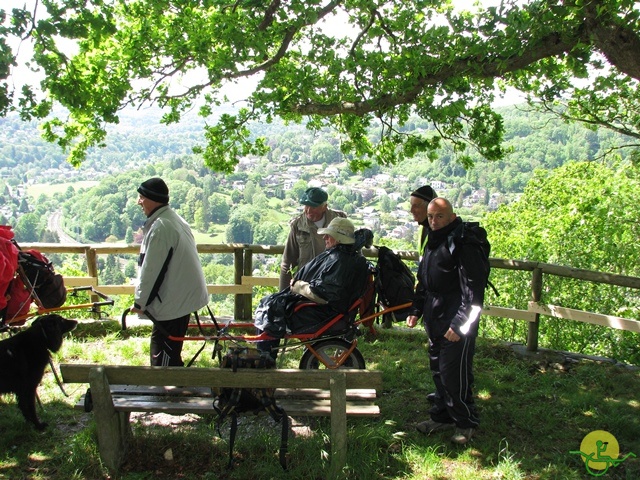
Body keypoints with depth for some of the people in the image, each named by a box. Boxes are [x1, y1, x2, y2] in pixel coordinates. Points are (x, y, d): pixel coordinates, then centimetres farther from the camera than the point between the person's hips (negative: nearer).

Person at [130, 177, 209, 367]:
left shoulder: (160, 227, -21)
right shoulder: (175, 219, 11)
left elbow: (151, 270, -20)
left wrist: (140, 301, -10)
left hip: (172, 301, -10)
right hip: (184, 295, 10)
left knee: (162, 355, -2)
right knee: (172, 349, 21)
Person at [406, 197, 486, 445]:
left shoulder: (463, 244, -15)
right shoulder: (433, 242, 14)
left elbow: (473, 288, -19)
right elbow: (423, 281, 22)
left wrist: (460, 323, -21)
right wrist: (417, 310, 16)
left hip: (456, 324, -9)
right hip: (435, 320, 9)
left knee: (454, 372, -4)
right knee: (438, 370, 15)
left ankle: (466, 422, 13)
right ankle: (443, 415, 30)